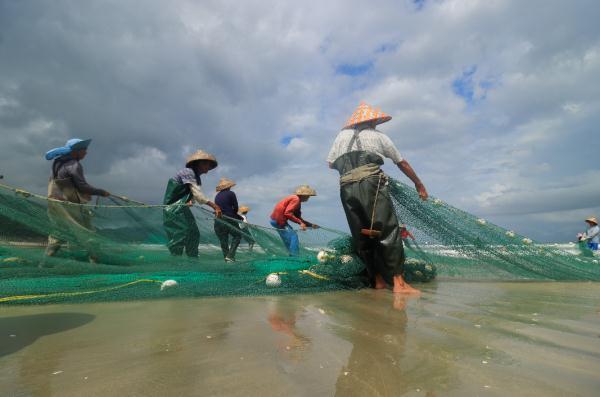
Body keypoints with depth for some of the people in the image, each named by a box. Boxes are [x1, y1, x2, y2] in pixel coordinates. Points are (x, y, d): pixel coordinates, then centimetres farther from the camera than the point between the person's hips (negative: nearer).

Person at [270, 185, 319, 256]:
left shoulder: (297, 200, 16)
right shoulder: (296, 199, -15)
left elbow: (298, 217, 18)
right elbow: (287, 213, -26)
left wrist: (311, 225, 13)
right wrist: (300, 222, -24)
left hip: (276, 219, 11)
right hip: (278, 220, -11)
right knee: (293, 237, -11)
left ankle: (292, 256, 22)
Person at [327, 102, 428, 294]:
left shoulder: (342, 135, 23)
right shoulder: (377, 136, 17)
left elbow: (330, 163, 20)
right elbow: (402, 163, 22)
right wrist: (419, 185, 30)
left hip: (346, 189, 4)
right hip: (371, 183, -3)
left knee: (363, 237, 8)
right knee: (389, 231, -5)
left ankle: (378, 281, 12)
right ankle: (399, 282, -11)